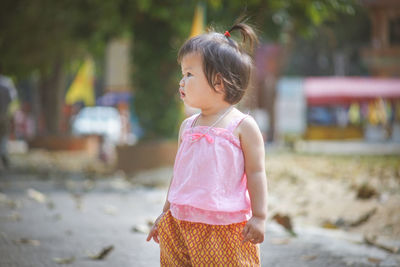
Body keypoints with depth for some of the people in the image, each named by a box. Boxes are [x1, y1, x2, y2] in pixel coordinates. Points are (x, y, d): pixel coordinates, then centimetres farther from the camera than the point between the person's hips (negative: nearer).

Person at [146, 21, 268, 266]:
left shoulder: (242, 126, -5)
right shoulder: (188, 126, 12)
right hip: (181, 224, 6)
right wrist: (165, 213, 21)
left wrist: (259, 217, -10)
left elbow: (256, 173, -6)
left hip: (226, 226, -6)